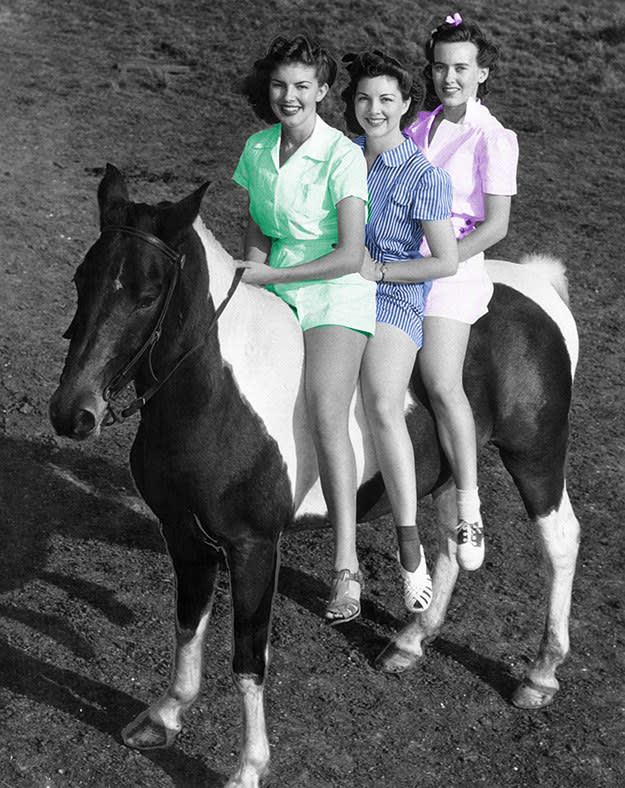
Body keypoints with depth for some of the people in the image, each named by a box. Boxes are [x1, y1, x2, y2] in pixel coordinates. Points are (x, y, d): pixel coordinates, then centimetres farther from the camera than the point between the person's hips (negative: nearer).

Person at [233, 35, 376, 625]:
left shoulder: (342, 156, -12)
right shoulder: (257, 150, 7)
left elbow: (350, 256, -16)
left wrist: (270, 275, -15)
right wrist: (254, 257, -2)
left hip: (336, 295, -6)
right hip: (274, 292, 6)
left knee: (326, 417, -23)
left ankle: (346, 567, -23)